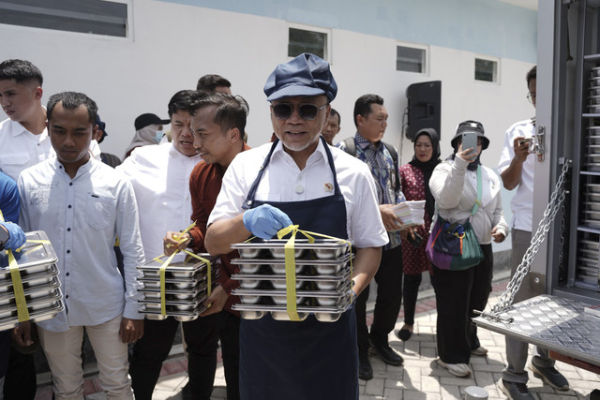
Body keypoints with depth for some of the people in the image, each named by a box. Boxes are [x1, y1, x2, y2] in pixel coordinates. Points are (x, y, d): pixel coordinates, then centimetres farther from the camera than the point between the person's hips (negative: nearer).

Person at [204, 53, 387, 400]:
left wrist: (351, 289, -15)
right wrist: (247, 221, -24)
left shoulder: (353, 173, -3)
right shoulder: (246, 166, -2)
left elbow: (370, 245, 4)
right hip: (262, 326, 1)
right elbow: (213, 242, -3)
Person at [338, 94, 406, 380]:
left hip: (391, 237, 6)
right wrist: (376, 210, -22)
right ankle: (360, 350, 28)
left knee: (392, 293, 14)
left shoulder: (390, 152, 13)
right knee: (358, 296, 7)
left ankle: (380, 338, 39)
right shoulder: (345, 150, -9)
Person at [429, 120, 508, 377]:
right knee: (453, 304, 1)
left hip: (483, 248, 7)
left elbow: (497, 210, 20)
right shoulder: (445, 169, -8)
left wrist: (501, 226, -1)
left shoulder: (490, 175, 12)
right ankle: (451, 356, 16)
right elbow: (445, 200, -27)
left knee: (476, 301, 19)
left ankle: (468, 342, 41)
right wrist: (460, 164, -34)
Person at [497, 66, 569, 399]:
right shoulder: (518, 131, 2)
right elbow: (509, 183, 0)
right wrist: (519, 158, -18)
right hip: (529, 227, -2)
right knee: (522, 300, 2)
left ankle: (545, 361, 32)